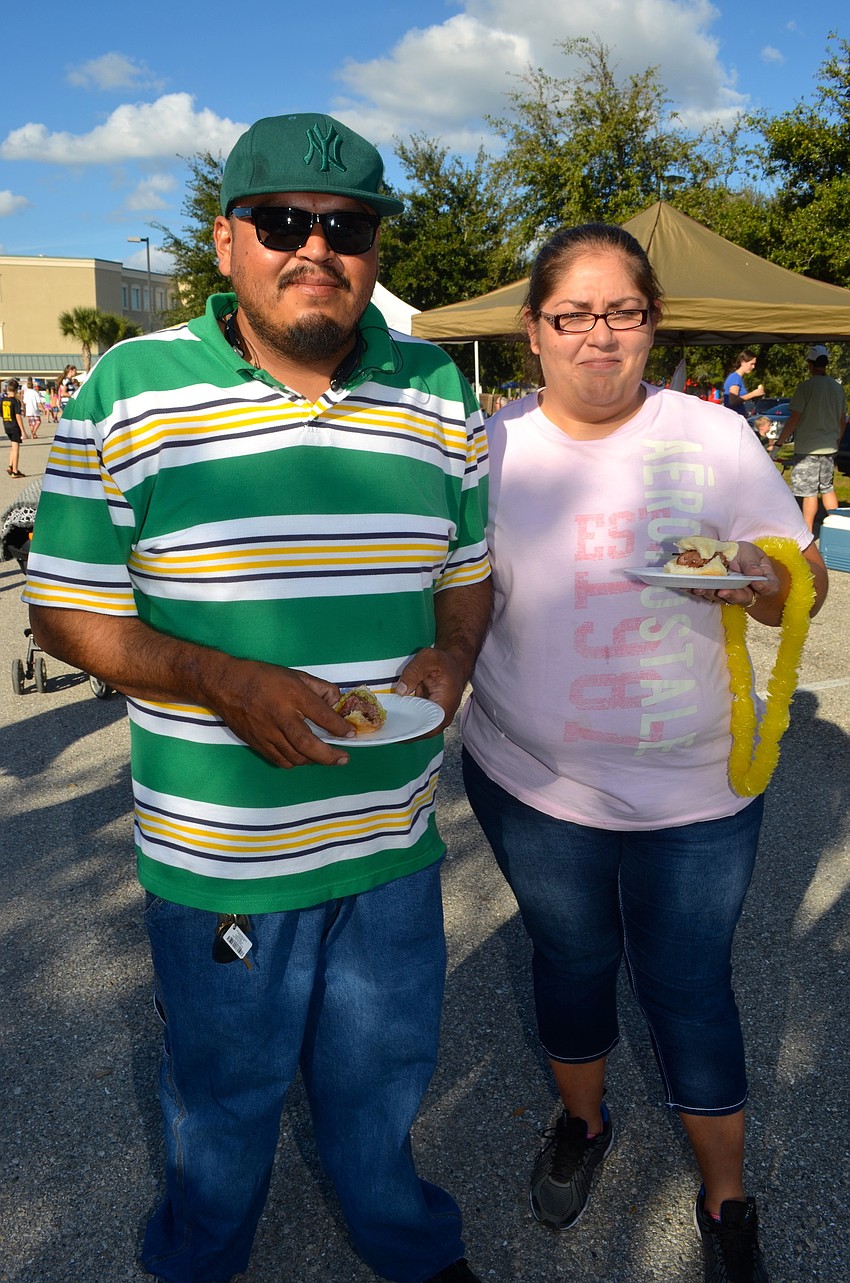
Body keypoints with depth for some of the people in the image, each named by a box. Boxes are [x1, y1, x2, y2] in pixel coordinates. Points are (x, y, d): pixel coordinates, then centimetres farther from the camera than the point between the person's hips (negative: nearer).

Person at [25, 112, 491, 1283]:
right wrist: (223, 682, -24)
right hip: (217, 849, -2)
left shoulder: (439, 395, 0)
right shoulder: (127, 392, -11)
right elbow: (65, 612, -9)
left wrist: (450, 653, -13)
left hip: (394, 834, 3)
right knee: (224, 1093, 22)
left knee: (381, 1070, 27)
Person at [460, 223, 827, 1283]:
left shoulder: (715, 437, -6)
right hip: (530, 780, 2)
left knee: (689, 988, 10)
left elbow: (803, 585, -3)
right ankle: (580, 1121, 50)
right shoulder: (491, 447, -2)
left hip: (692, 792, -1)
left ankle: (726, 1198, 36)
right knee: (570, 960, 20)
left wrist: (761, 581, -24)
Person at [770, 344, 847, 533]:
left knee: (809, 492, -2)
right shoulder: (837, 387, 7)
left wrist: (778, 443, -7)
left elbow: (794, 419, -15)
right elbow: (843, 420, 14)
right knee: (827, 488, 17)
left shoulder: (806, 386, -13)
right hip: (829, 447, 6)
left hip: (808, 448, -6)